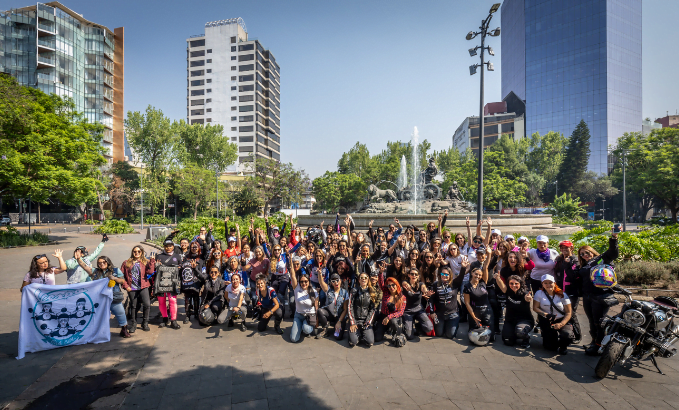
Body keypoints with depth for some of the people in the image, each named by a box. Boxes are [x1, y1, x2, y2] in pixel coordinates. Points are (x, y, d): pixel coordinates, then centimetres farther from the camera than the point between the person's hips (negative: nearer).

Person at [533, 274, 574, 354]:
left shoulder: (562, 295, -2)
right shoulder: (539, 293, -1)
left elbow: (568, 312, -4)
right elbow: (535, 307, -4)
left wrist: (561, 324, -18)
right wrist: (545, 314, -22)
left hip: (561, 321, 1)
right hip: (546, 321, -1)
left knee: (567, 335, -30)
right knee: (551, 347, -10)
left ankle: (563, 346, 8)